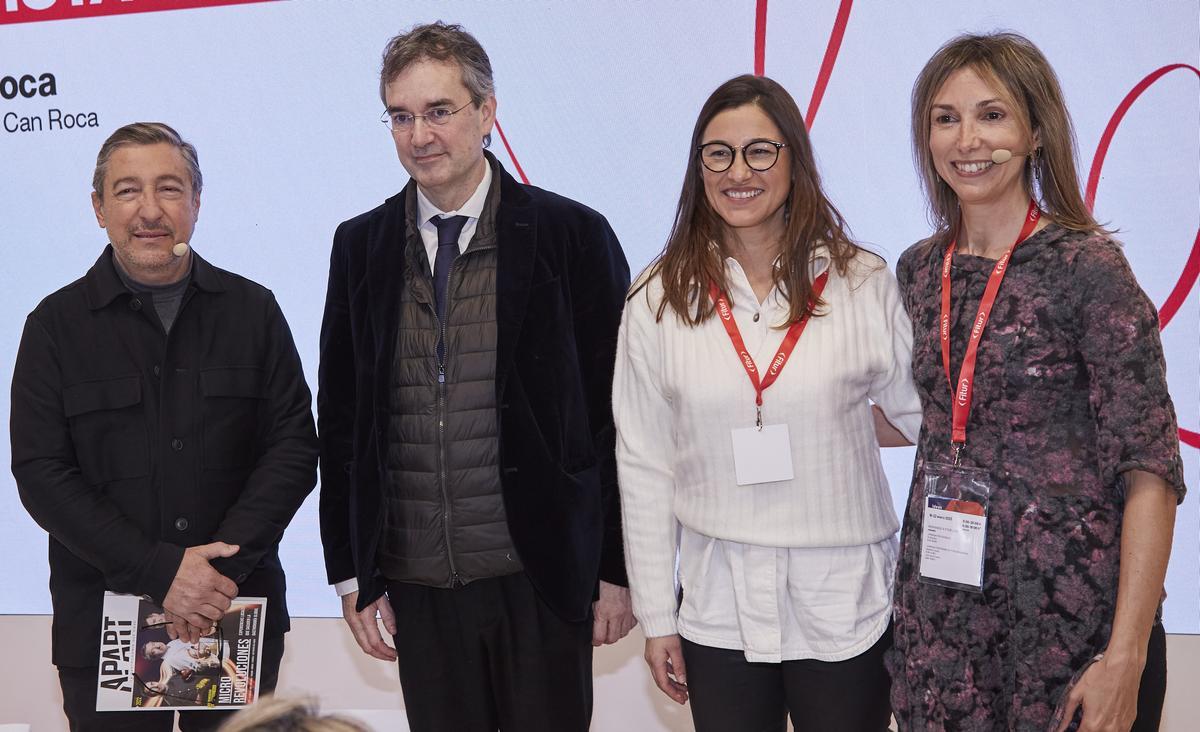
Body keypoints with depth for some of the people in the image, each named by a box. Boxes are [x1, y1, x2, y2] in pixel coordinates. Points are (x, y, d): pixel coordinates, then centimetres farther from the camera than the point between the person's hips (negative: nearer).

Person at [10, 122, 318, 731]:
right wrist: (160, 571, -16)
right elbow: (42, 474, -6)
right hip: (104, 625, -1)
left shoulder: (252, 310, 5)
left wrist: (226, 563, -13)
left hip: (240, 613, 1)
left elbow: (294, 446, 0)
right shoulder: (57, 325, 1)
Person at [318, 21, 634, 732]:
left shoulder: (572, 235, -4)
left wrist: (618, 570, -3)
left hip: (542, 581, -3)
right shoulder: (361, 247, 6)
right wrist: (350, 571, 6)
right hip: (417, 586, 3)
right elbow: (340, 417, 10)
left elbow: (617, 419, -3)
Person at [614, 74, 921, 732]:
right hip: (719, 610, 1)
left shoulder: (862, 284, -3)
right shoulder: (659, 300, -1)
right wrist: (656, 617, 3)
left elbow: (921, 417, 6)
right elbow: (643, 466, 2)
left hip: (845, 608, -1)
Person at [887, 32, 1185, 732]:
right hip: (940, 610, 5)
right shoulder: (920, 270, 6)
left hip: (1070, 614, -5)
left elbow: (1149, 470, -14)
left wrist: (1126, 657, -19)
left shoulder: (1087, 267, -11)